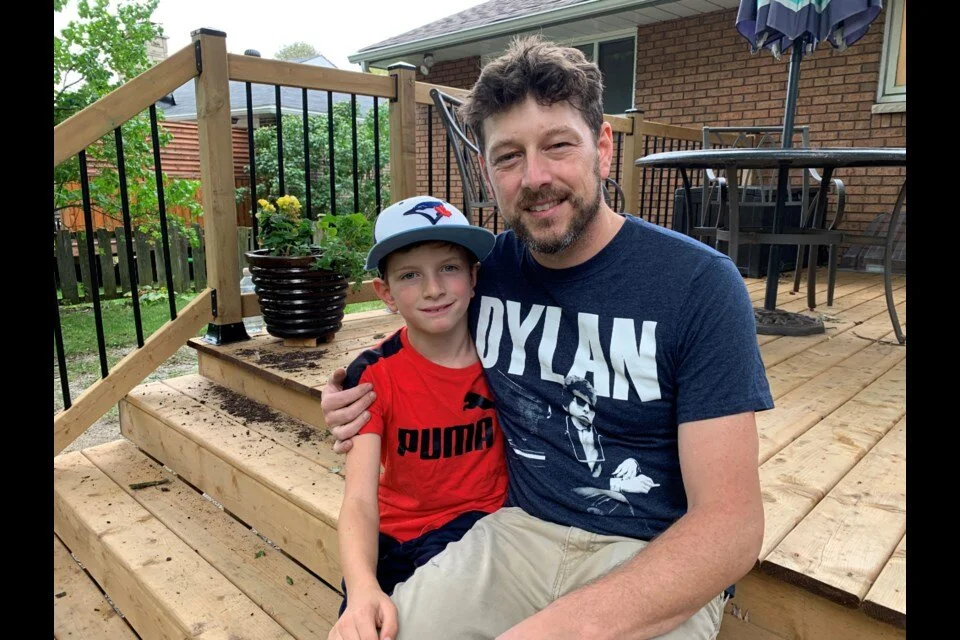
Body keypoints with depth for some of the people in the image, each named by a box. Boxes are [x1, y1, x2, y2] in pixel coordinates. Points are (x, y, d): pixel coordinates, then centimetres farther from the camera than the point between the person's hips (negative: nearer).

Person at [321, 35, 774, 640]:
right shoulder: (484, 269, -2)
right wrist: (365, 406, -5)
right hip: (519, 529, 3)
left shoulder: (698, 284, -14)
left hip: (656, 559, -2)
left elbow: (731, 523, -16)